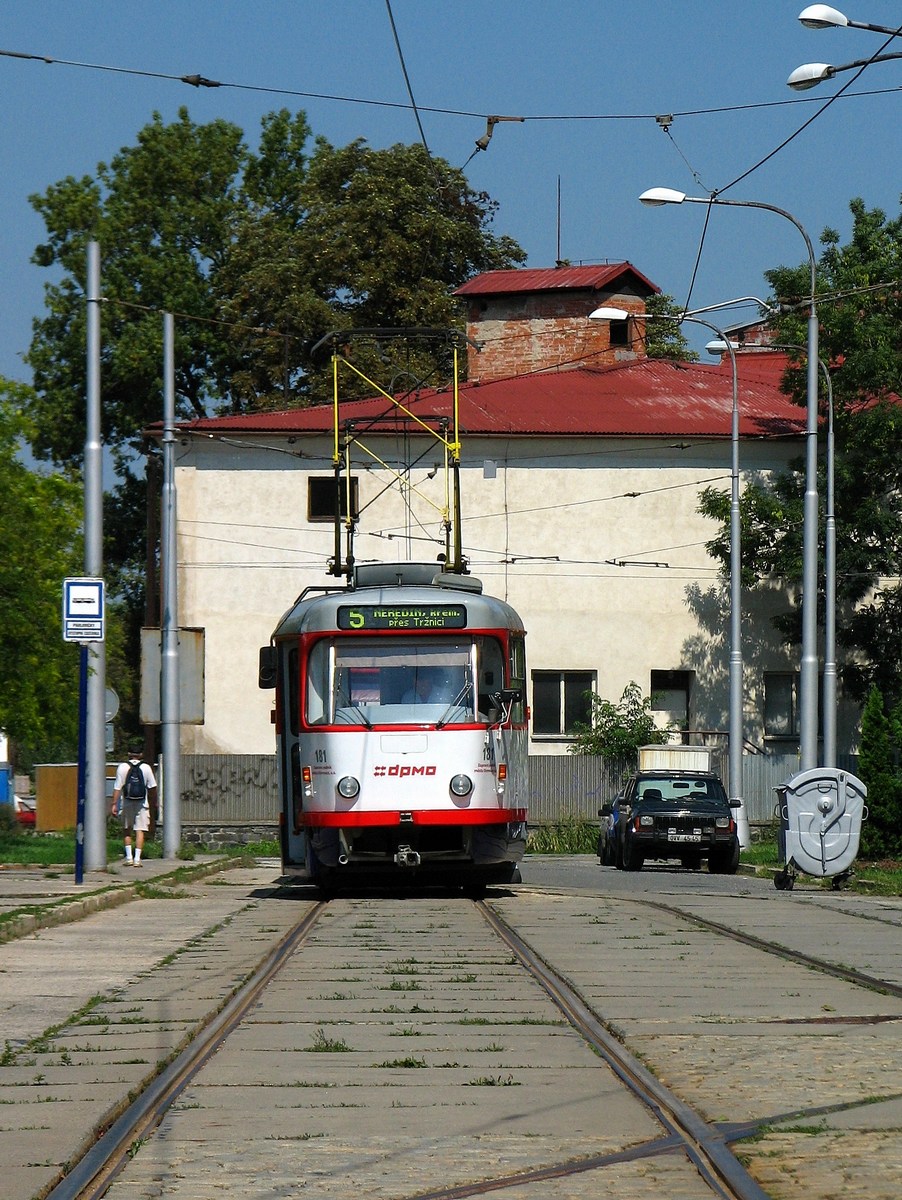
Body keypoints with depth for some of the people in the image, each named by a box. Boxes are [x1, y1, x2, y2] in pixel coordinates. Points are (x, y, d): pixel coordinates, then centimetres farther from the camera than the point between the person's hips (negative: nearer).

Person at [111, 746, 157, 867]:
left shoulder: (122, 767, -4)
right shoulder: (146, 768, 0)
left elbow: (117, 788, -7)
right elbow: (152, 787, 5)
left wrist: (114, 804, -5)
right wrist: (154, 801, 19)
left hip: (126, 803, 0)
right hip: (142, 804, 0)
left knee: (127, 830, 14)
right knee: (140, 831, 0)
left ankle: (129, 857, 10)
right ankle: (137, 859, -6)